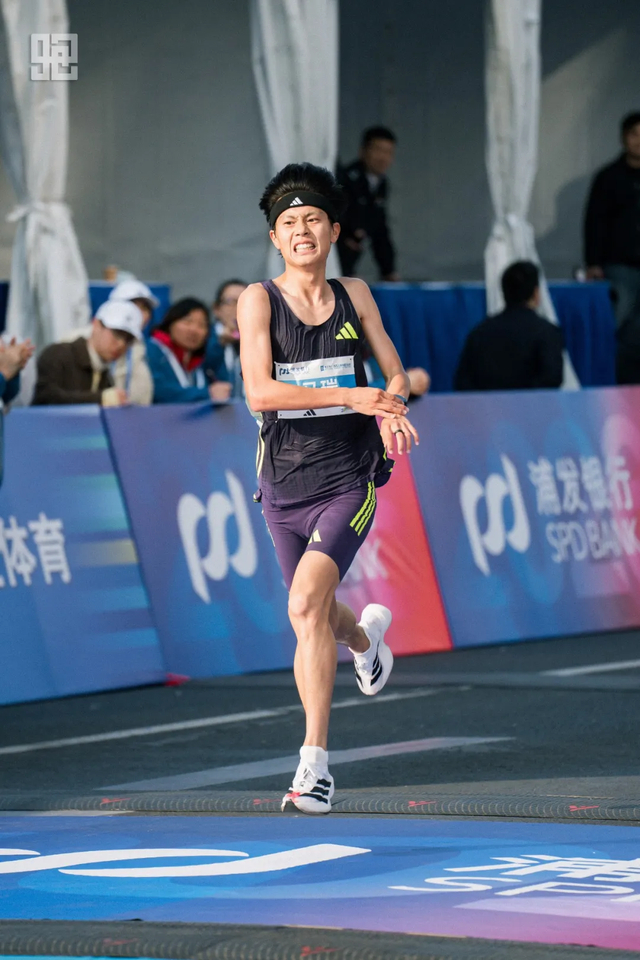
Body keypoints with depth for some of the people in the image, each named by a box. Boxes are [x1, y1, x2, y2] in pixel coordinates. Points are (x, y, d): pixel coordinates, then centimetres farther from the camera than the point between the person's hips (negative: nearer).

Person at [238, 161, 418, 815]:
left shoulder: (353, 295, 4)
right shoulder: (258, 299, -4)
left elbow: (396, 373, 15)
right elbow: (259, 392, -16)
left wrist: (393, 410, -8)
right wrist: (352, 395, -24)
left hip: (349, 481, -1)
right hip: (284, 486, 1)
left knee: (306, 604, -22)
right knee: (315, 618, 15)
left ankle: (314, 763, -19)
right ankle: (365, 634, 54)